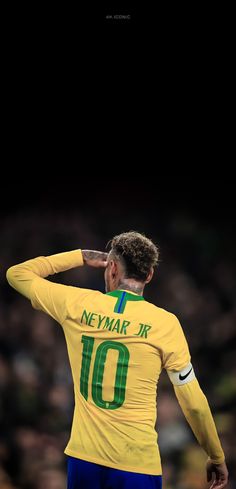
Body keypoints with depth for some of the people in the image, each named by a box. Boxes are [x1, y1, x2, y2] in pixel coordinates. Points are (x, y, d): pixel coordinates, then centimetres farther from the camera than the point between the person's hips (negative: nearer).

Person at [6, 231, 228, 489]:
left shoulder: (76, 305, -2)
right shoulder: (165, 323, -8)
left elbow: (17, 274, 14)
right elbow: (194, 403, -3)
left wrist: (81, 257, 17)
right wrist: (217, 458, 9)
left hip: (83, 457, 3)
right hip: (137, 465, -3)